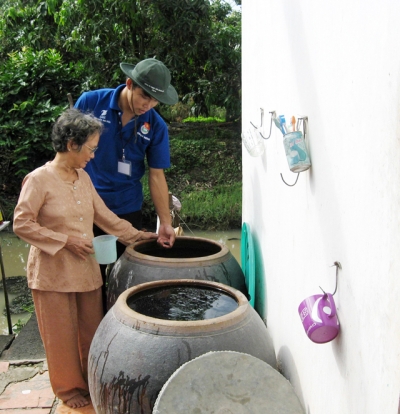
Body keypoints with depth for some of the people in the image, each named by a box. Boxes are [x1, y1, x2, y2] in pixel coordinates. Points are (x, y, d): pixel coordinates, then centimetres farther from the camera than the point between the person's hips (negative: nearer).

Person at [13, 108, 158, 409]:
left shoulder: (83, 177, 5)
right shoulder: (39, 180, -15)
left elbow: (104, 216, 10)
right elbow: (22, 224, -15)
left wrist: (137, 235, 5)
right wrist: (66, 240, -18)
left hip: (86, 269, 6)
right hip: (53, 273, -6)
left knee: (91, 329, 16)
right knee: (62, 334, 9)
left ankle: (93, 381, 36)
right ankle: (69, 388, 29)